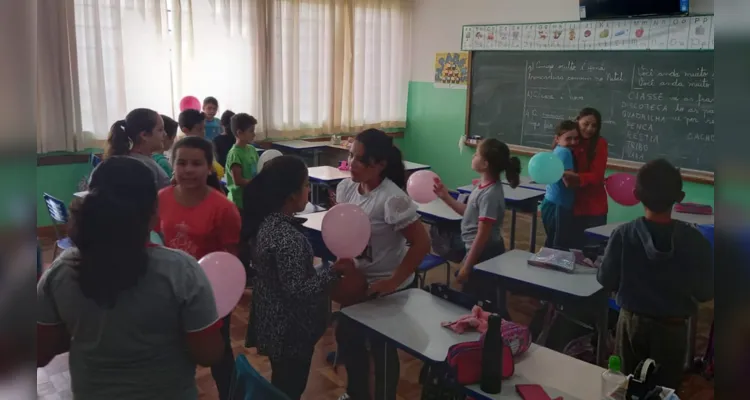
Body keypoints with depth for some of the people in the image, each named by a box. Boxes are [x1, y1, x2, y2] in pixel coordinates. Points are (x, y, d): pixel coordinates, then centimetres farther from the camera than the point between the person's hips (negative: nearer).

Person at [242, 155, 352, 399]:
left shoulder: (264, 220, -3)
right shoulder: (288, 238, -31)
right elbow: (298, 290, -28)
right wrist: (335, 270, -21)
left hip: (272, 321, 9)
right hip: (290, 329, -8)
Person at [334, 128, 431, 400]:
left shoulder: (392, 199, -28)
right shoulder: (346, 187, -7)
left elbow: (421, 244, -27)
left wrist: (393, 282, -24)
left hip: (388, 288, -7)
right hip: (358, 281, 7)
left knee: (381, 347, 10)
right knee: (346, 336, 21)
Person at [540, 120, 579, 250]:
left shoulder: (557, 150, 13)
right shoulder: (565, 152, -15)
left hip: (552, 204, 10)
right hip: (558, 207, -10)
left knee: (552, 246, 17)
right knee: (561, 248, -5)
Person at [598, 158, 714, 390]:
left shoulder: (624, 234, -20)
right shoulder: (693, 239, -19)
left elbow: (607, 280, -10)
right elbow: (706, 292, -10)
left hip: (632, 322, 0)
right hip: (672, 328, 0)